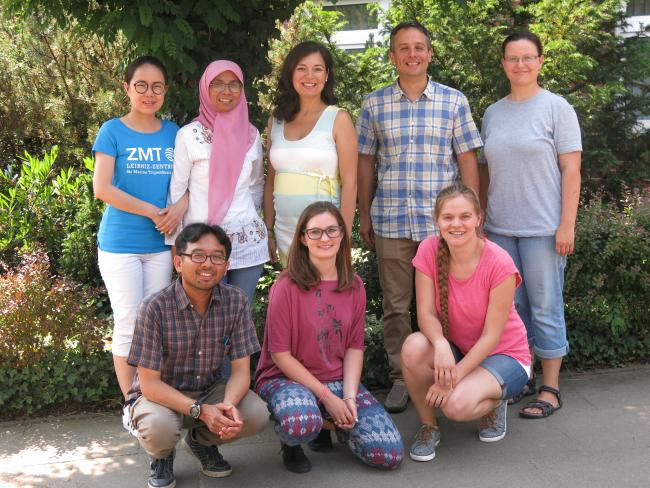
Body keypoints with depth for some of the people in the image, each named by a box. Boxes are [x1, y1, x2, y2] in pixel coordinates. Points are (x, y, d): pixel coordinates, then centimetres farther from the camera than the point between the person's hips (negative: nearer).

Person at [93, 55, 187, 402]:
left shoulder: (174, 133, 7)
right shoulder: (113, 131, -3)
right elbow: (102, 188, -11)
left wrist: (181, 206, -13)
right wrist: (152, 211, -14)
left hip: (161, 244, 4)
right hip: (120, 244, -3)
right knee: (128, 326, 0)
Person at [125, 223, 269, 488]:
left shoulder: (236, 301, -12)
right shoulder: (155, 307, -22)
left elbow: (241, 370, -10)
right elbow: (150, 383, -20)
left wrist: (228, 404, -32)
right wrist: (199, 410, -33)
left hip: (209, 391, 3)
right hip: (161, 395, -3)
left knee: (257, 415, -22)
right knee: (158, 427, -36)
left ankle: (201, 440, 11)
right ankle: (163, 455, 5)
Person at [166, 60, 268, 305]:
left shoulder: (251, 134, 8)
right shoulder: (189, 135, -4)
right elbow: (176, 190, -2)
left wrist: (250, 216, 14)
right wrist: (175, 243, -2)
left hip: (248, 241, 3)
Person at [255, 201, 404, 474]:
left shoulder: (354, 286, 2)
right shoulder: (286, 287, -14)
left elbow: (354, 347, 3)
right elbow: (280, 354, -13)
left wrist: (349, 396, -13)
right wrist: (326, 396, -15)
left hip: (340, 380, 5)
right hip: (287, 378, -4)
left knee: (390, 455, -11)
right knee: (301, 425, -40)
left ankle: (329, 423, 16)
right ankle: (290, 441, 0)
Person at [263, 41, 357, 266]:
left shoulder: (338, 118, -3)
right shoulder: (276, 120, 9)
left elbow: (349, 183, -7)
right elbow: (271, 180, 12)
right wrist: (268, 230, 8)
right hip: (285, 234, 4)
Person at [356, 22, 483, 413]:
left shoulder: (454, 102, 4)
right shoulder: (374, 105, 6)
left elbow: (467, 160, 4)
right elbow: (366, 162, 10)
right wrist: (365, 215, 9)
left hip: (441, 221, -1)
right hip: (390, 221, 1)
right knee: (395, 305, 7)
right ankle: (400, 378, 18)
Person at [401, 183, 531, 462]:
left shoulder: (499, 264, -23)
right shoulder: (429, 251, -12)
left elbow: (491, 335, -19)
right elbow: (426, 314, -14)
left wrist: (454, 376, -24)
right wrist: (441, 344, -36)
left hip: (504, 355, -3)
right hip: (454, 349, 4)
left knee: (457, 404, -32)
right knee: (414, 347, -31)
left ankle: (494, 402, 6)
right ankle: (428, 426, -5)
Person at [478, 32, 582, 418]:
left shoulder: (557, 108, -3)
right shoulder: (493, 113, 10)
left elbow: (571, 170, -6)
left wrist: (567, 225, -12)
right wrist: (479, 220, 12)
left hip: (543, 228, -4)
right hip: (500, 229, 5)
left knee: (545, 308, 0)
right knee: (513, 306, 11)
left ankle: (550, 389, 11)